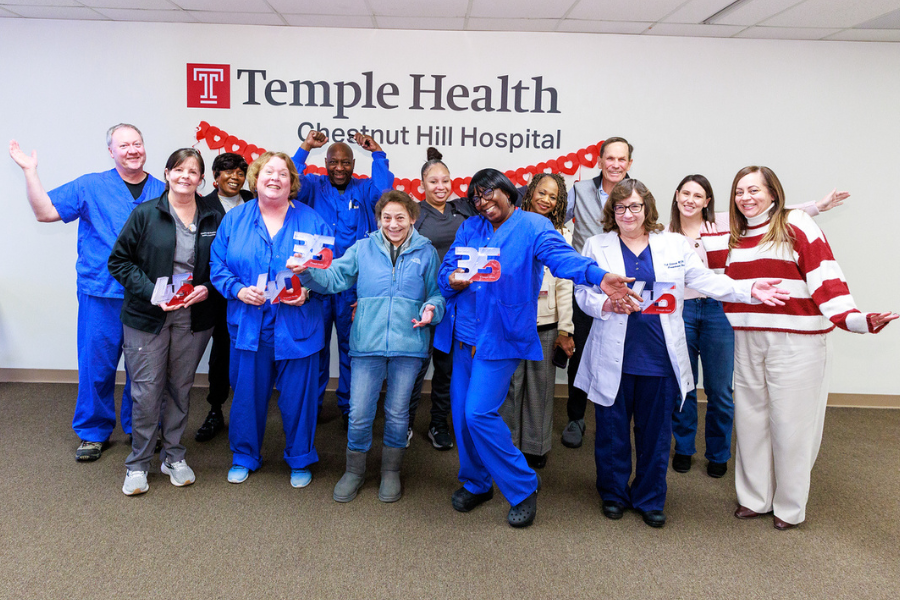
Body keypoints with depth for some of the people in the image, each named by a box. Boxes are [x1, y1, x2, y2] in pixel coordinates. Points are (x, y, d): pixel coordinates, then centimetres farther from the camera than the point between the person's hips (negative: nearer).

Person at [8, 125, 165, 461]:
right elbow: (46, 212, -1)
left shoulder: (162, 192, 9)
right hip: (101, 295, -1)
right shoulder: (91, 187, 4)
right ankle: (93, 433, 21)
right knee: (96, 364, 3)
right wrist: (30, 171, -6)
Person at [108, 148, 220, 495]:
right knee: (147, 391, 1)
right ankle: (138, 464, 18)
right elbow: (119, 261, -3)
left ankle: (174, 456, 28)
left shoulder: (214, 219, 4)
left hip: (194, 318, 2)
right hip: (147, 317, -2)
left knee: (180, 388, 12)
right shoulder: (145, 214, -3)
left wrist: (207, 288, -10)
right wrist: (152, 293, -15)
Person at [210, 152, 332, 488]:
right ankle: (244, 457, 32)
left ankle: (300, 460, 27)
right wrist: (239, 290, -12)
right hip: (248, 325, 2)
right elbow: (218, 266, 5)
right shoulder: (235, 219, 6)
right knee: (247, 393, 11)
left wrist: (308, 291, -16)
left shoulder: (312, 221, 1)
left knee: (297, 395, 7)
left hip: (297, 326, -1)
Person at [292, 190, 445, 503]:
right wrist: (307, 271, -19)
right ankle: (354, 470, 24)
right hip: (367, 342, 0)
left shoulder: (426, 252, 8)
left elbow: (437, 291, 10)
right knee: (359, 413, 1)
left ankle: (391, 471, 30)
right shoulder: (363, 248, 8)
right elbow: (334, 277, 0)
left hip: (408, 344, 0)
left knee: (397, 412, 10)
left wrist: (431, 308, -12)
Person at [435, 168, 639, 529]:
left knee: (479, 413, -13)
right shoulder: (469, 229, 13)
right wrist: (452, 280, -13)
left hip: (501, 337, -6)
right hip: (465, 335, 6)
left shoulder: (533, 227, -5)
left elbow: (561, 256, -21)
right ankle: (475, 483, 32)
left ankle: (522, 488, 8)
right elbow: (446, 269, 13)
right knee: (461, 411, 9)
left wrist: (597, 276, -41)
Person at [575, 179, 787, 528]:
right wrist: (607, 304, -18)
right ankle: (613, 493, 28)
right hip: (614, 356, -1)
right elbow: (583, 293, 2)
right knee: (613, 429, 8)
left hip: (659, 355, 1)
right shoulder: (597, 246, 5)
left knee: (655, 431, 10)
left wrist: (749, 289, -6)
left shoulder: (674, 244, 8)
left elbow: (705, 280, 6)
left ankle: (650, 499, 27)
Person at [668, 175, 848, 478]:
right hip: (680, 312, 1)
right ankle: (683, 449, 29)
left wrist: (817, 206, -5)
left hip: (717, 311, -1)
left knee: (719, 390, 5)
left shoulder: (724, 223, 2)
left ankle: (718, 454, 24)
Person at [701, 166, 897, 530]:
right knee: (751, 418, 12)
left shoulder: (796, 226, -5)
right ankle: (754, 498, 27)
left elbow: (825, 275, -13)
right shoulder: (733, 238, 13)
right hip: (747, 341, 6)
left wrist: (853, 319, -24)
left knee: (790, 422, 3)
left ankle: (790, 507, 20)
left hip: (795, 342, -5)